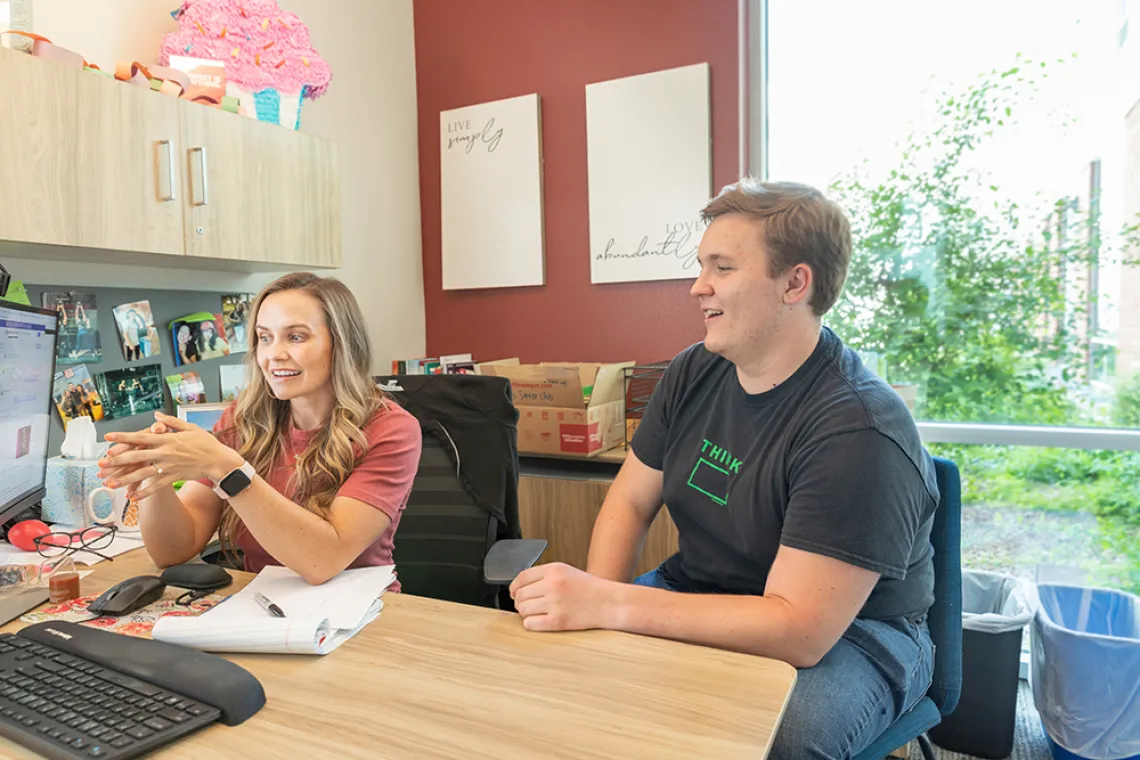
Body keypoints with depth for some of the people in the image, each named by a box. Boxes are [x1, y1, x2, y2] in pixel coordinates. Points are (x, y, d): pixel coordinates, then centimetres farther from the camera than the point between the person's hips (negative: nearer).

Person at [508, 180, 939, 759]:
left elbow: (800, 631, -30)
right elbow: (630, 501, 3)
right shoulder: (693, 373, -3)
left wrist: (607, 604, -34)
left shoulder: (859, 429, -26)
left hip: (849, 632, -5)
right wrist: (593, 597, -17)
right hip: (699, 596, 6)